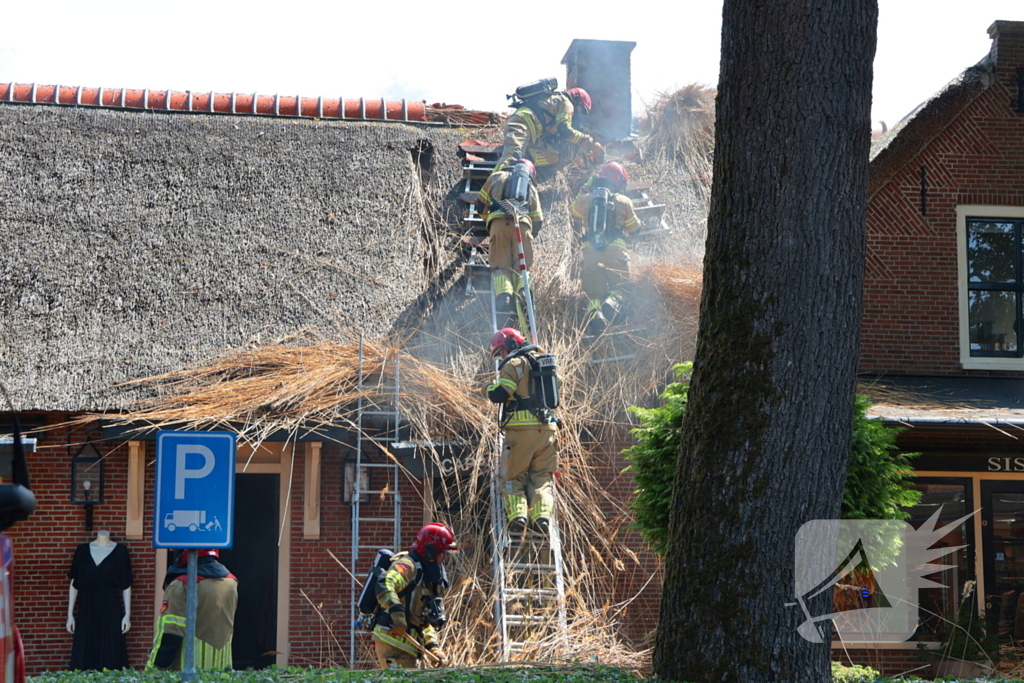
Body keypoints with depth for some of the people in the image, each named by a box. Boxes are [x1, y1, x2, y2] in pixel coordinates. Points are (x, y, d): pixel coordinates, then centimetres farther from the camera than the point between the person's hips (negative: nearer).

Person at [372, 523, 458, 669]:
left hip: (405, 644, 10)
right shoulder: (408, 565, -9)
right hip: (392, 641, -10)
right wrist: (396, 612, -44)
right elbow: (384, 585, -30)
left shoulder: (427, 577, 22)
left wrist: (433, 647, 14)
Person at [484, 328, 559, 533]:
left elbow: (499, 394, -13)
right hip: (547, 428, 5)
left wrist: (489, 388, 9)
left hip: (521, 430, -5)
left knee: (513, 476, 5)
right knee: (542, 476, 9)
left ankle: (517, 513, -13)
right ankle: (542, 514, -11)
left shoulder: (513, 364, -5)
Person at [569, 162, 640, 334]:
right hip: (616, 251, -2)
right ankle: (611, 304, -27)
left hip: (591, 251, 2)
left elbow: (573, 209, 34)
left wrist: (586, 188, 37)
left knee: (593, 293, 9)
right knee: (618, 289, 5)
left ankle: (594, 313, -19)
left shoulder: (586, 199, 11)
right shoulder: (623, 201, 8)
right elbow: (634, 228, 20)